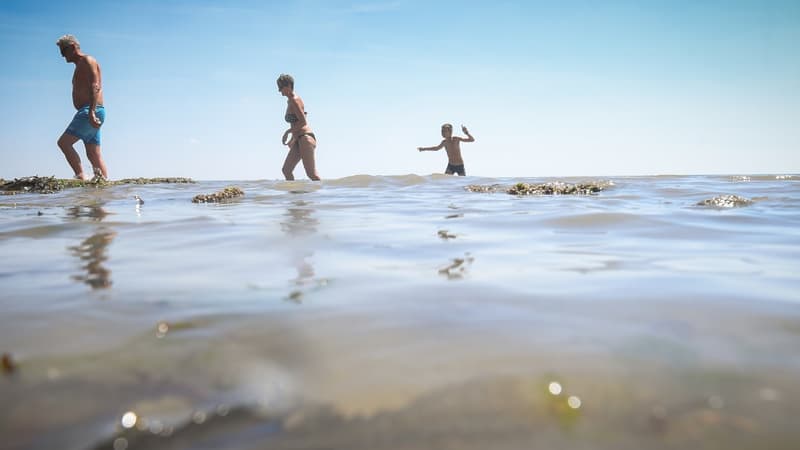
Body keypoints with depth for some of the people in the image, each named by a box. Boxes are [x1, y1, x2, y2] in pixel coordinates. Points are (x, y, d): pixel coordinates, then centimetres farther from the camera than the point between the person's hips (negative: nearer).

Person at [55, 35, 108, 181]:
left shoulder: (87, 61, -2)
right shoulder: (79, 66, 28)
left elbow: (95, 87, -17)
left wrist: (91, 112, -28)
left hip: (90, 112, -10)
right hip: (88, 113, 10)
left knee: (63, 142, -15)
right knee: (94, 155, 5)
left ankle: (80, 177, -18)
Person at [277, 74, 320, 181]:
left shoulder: (295, 100, -10)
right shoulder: (290, 101, 18)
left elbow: (303, 122, -17)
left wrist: (288, 132, -12)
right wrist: (292, 139, 24)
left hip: (306, 139, -10)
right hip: (299, 140, 10)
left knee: (312, 174, -10)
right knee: (286, 170, 7)